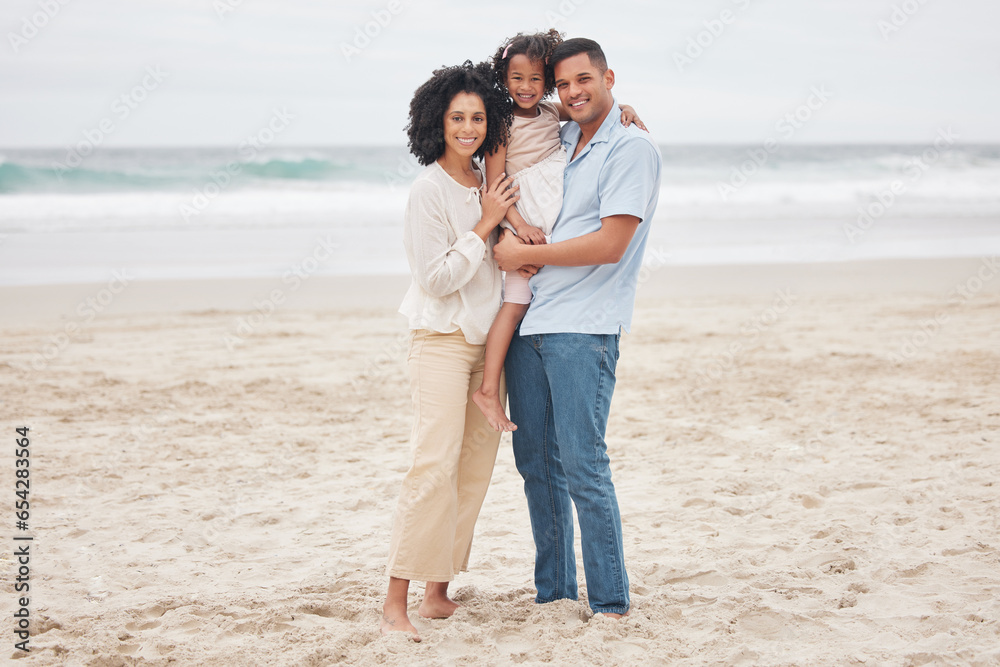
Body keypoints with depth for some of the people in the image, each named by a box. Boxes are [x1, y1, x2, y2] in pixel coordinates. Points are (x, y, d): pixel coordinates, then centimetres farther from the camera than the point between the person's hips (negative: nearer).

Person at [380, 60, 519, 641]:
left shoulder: (489, 182, 9)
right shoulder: (430, 190, -12)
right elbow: (436, 278, -15)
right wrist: (486, 225, -14)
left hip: (486, 338, 8)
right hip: (442, 338, -7)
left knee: (476, 467, 5)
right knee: (435, 464, -16)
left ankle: (439, 592, 11)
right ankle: (395, 601, -14)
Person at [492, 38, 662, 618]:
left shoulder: (633, 147, -6)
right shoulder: (559, 141, 15)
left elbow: (610, 245, -15)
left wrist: (523, 255, -7)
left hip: (583, 329, -7)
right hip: (529, 325, 8)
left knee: (583, 467, -8)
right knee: (536, 462, 10)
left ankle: (610, 602, 1)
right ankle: (553, 592, 20)